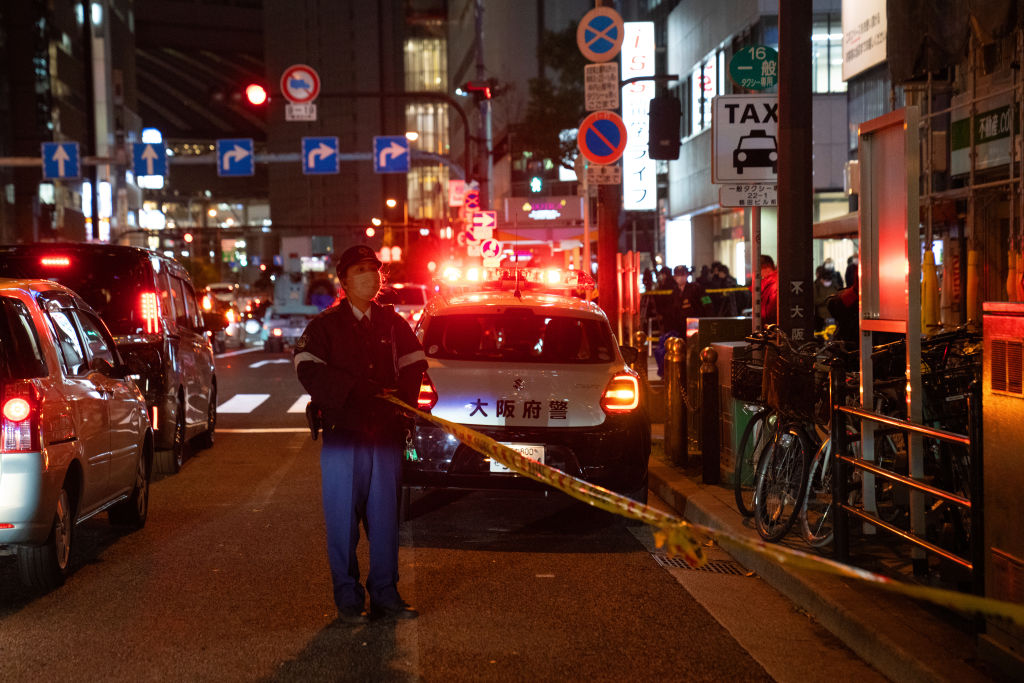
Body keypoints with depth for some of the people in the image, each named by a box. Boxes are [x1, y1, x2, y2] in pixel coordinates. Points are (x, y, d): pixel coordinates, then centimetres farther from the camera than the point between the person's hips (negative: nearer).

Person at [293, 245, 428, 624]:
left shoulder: (393, 323, 13)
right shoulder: (326, 325, 3)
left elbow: (414, 363, 9)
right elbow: (307, 368, -9)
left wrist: (403, 401, -10)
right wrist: (355, 390, -18)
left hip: (387, 435, 3)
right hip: (343, 435, -3)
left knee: (385, 518, 7)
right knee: (343, 520, 0)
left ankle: (385, 596, 16)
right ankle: (348, 600, 9)